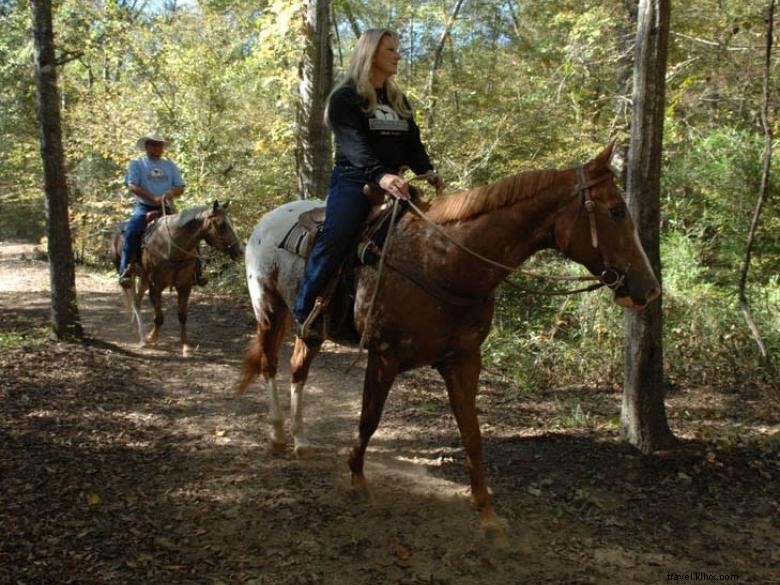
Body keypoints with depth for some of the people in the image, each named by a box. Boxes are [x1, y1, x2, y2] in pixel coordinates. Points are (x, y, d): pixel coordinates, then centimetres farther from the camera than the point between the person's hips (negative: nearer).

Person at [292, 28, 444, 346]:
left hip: (394, 182, 7)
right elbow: (354, 143, -17)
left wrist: (427, 171, -9)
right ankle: (304, 310, -15)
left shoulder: (399, 101, 20)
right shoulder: (344, 98, -2)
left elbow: (413, 143, 12)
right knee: (336, 238, -27)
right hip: (354, 180, -7)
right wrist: (380, 175, -35)